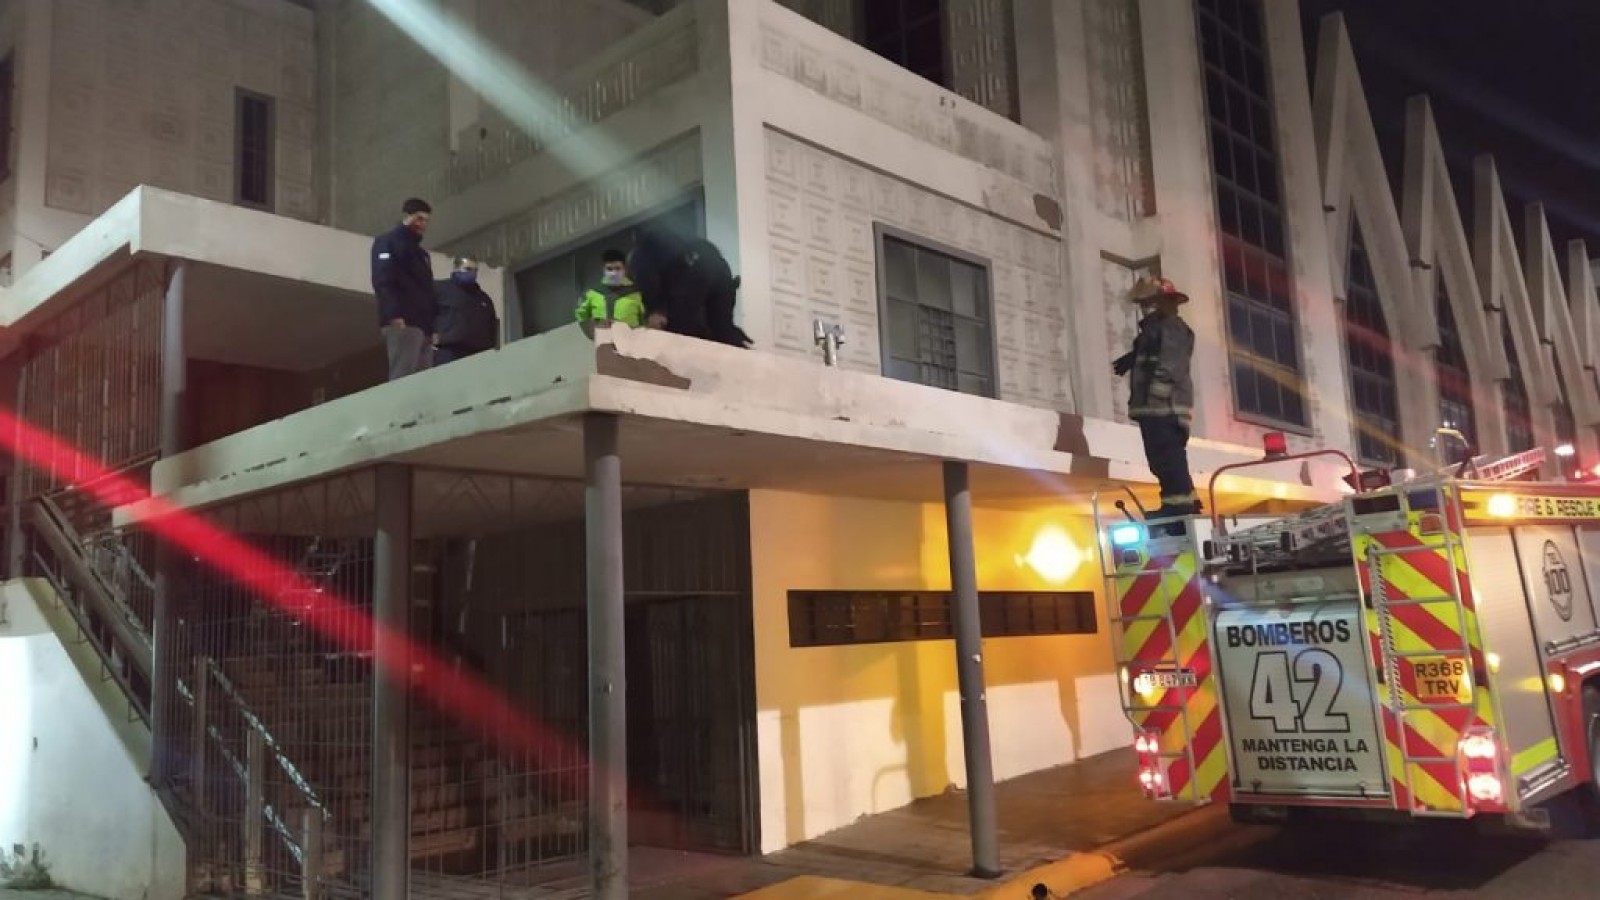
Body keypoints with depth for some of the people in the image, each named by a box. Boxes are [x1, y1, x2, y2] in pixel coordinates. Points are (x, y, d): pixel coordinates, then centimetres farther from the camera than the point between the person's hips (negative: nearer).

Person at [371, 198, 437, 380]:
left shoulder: (421, 254, 31)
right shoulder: (388, 242, 6)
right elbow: (382, 280, -8)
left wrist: (434, 325, 13)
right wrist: (394, 314, -22)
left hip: (423, 325, 8)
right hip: (403, 322, -8)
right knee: (402, 379, -16)